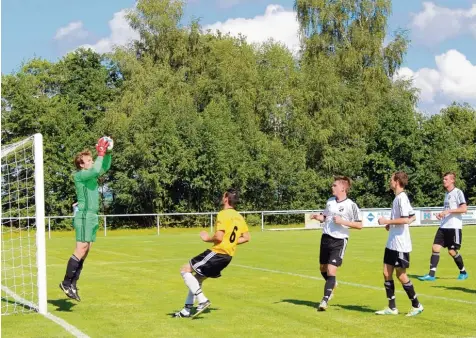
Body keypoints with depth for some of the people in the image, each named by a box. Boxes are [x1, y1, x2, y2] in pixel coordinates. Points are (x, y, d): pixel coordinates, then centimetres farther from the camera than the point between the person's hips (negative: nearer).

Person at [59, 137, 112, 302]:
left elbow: (105, 167, 21)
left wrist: (107, 153, 6)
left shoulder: (91, 175, 16)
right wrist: (100, 154, -16)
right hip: (84, 216, -9)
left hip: (92, 217, 9)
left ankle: (72, 285, 10)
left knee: (84, 252, 7)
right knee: (81, 250, -13)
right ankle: (66, 283, -7)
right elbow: (96, 170, -25)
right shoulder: (79, 175, -9)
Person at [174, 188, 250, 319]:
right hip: (227, 256, 9)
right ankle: (187, 310, 22)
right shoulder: (239, 217, 11)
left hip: (217, 253, -9)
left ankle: (202, 300, -9)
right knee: (197, 278, 20)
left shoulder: (223, 214, -15)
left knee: (185, 270, -2)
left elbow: (218, 237, -23)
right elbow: (246, 238, 14)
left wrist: (207, 239, -5)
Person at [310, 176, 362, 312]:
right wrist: (317, 217, -2)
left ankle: (325, 300, -7)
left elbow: (359, 225, -9)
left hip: (339, 241, -6)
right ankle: (332, 285, 46)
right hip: (326, 238, 6)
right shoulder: (330, 201, 7)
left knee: (331, 270, -12)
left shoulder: (351, 205, -10)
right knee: (323, 269, 16)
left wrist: (342, 221, -20)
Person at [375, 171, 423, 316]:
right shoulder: (398, 197, 12)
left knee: (401, 275, -1)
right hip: (392, 244, 9)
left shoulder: (401, 198, -16)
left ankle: (417, 306, 13)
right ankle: (392, 308, 13)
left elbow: (406, 219, -24)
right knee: (387, 273, 8)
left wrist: (387, 221, -17)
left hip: (400, 245, -9)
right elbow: (412, 217, 19)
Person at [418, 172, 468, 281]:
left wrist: (448, 211, -21)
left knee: (452, 251, -1)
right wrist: (441, 214, 8)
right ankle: (431, 274, -3)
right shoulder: (447, 194, 16)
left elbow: (464, 209, -18)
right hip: (443, 226, 7)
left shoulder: (458, 192, -8)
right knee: (435, 248, -3)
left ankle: (463, 272, 21)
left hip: (454, 227, -7)